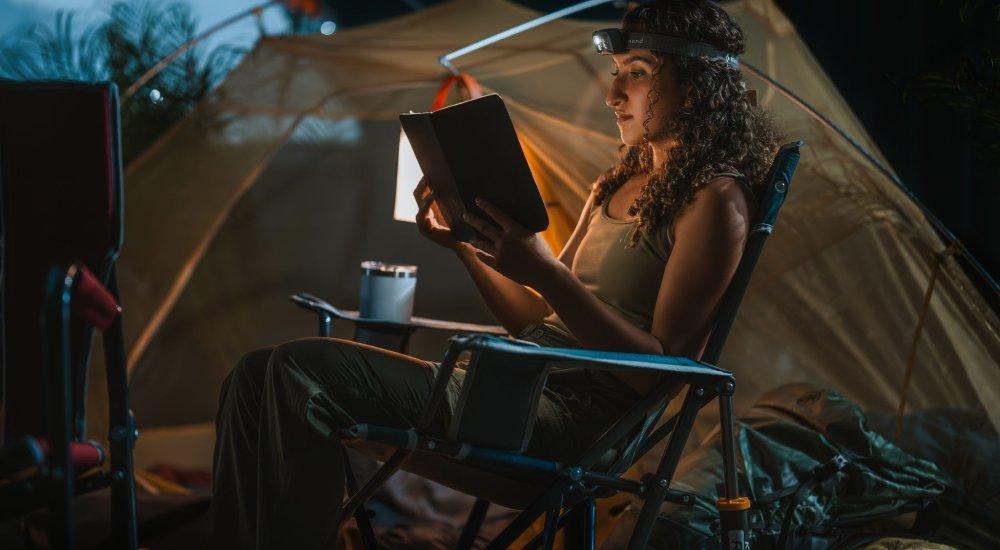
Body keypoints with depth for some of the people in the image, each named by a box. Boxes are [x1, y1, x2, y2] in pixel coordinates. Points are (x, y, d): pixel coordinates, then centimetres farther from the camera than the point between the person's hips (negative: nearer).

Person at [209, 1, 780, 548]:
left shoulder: (714, 200, -5)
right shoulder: (616, 187, 22)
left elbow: (664, 369, -14)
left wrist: (546, 273, -22)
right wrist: (464, 245, 10)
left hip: (578, 414, -9)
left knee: (303, 375, -22)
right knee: (260, 375, -4)